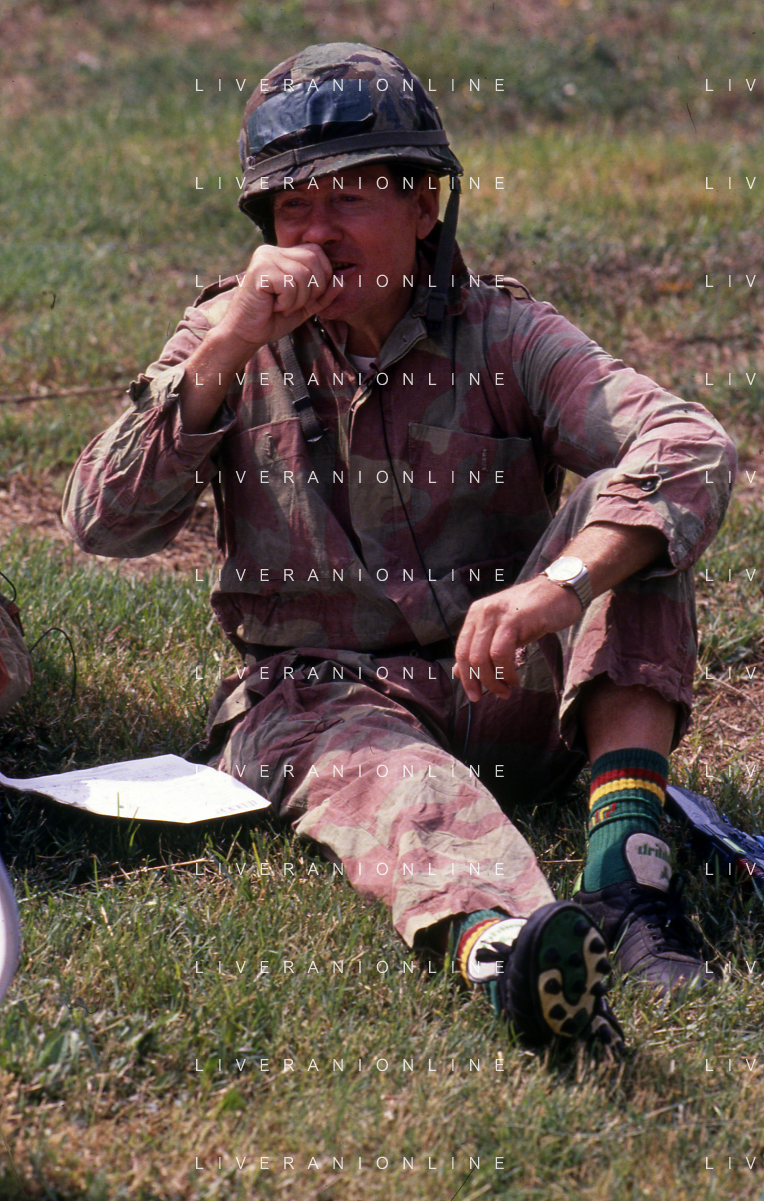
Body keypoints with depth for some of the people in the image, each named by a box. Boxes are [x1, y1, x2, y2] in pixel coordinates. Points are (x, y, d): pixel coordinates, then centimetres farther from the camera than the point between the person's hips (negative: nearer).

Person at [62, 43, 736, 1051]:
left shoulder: (501, 335, -1)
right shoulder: (235, 341, 6)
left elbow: (691, 447, -20)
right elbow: (103, 524, -6)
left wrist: (565, 582, -40)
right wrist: (226, 350, -16)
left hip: (508, 694, 2)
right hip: (318, 695, -1)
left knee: (628, 518, -22)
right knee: (385, 777, -38)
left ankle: (627, 849, -39)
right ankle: (499, 941, -74)